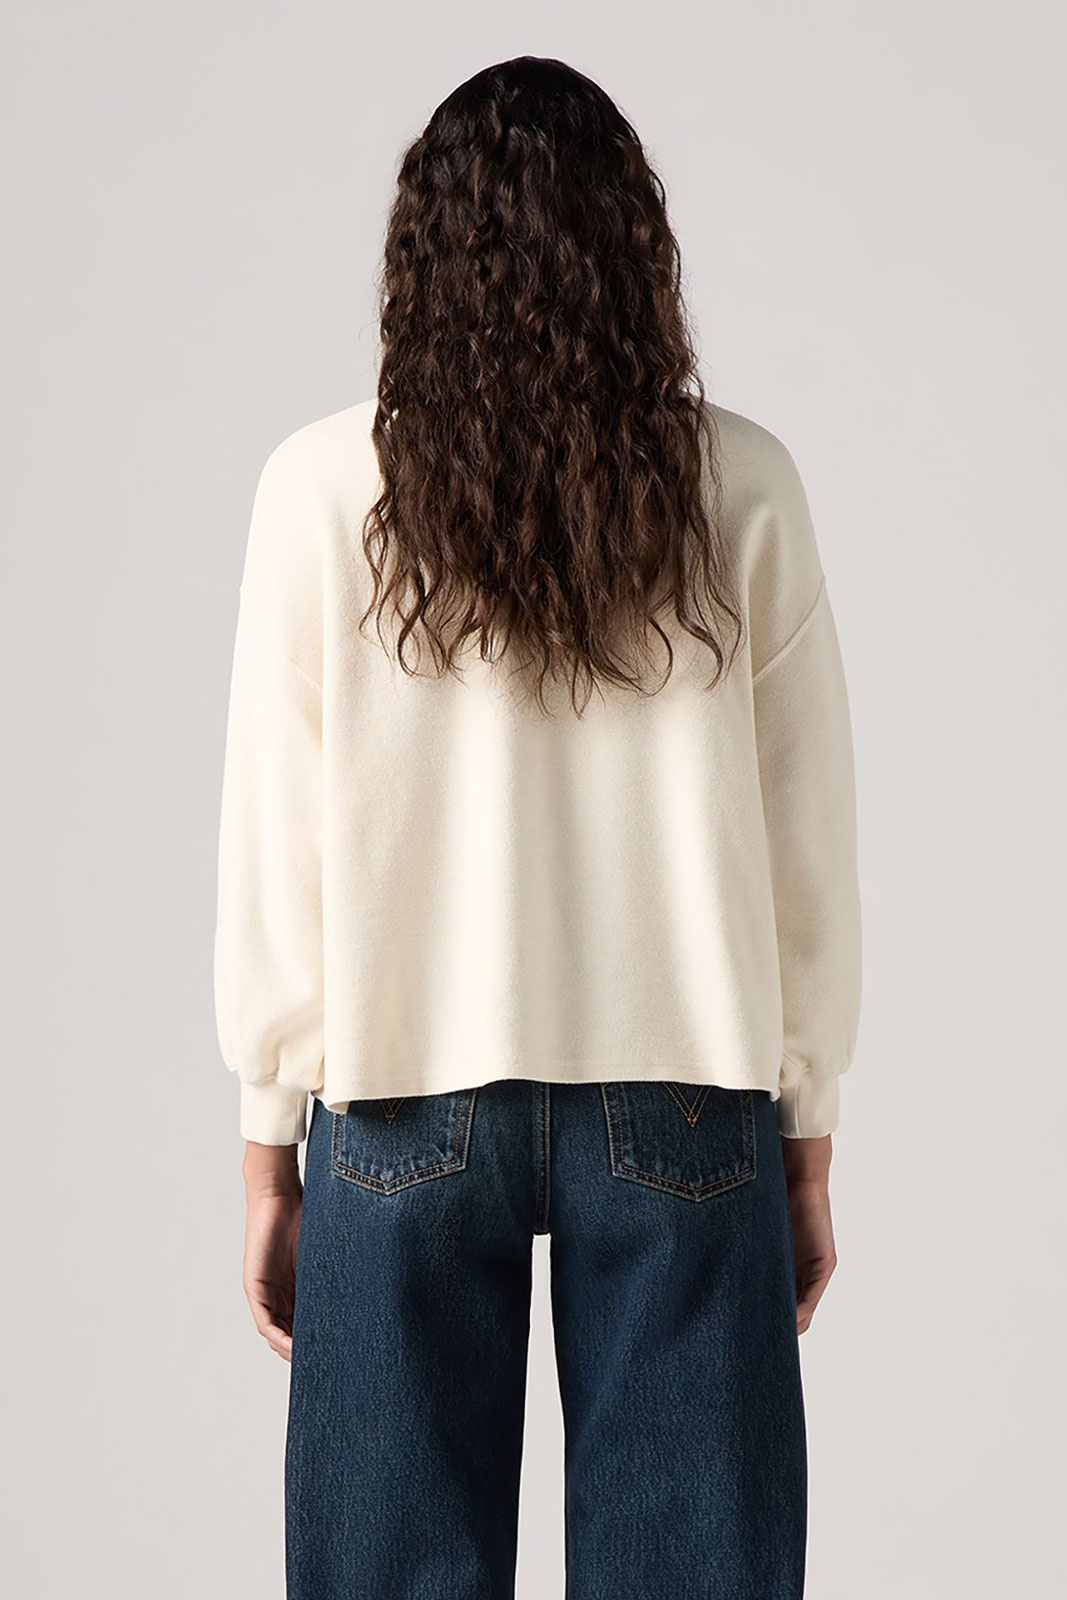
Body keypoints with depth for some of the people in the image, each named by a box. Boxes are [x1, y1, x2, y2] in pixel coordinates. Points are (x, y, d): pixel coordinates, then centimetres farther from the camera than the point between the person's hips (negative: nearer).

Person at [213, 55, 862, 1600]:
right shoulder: (741, 485, -2)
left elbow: (277, 843, -2)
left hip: (410, 1090, 0)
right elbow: (808, 842, 1)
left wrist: (269, 1146, 7)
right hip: (686, 1095, 1)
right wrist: (807, 1137, 10)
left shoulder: (325, 487, -5)